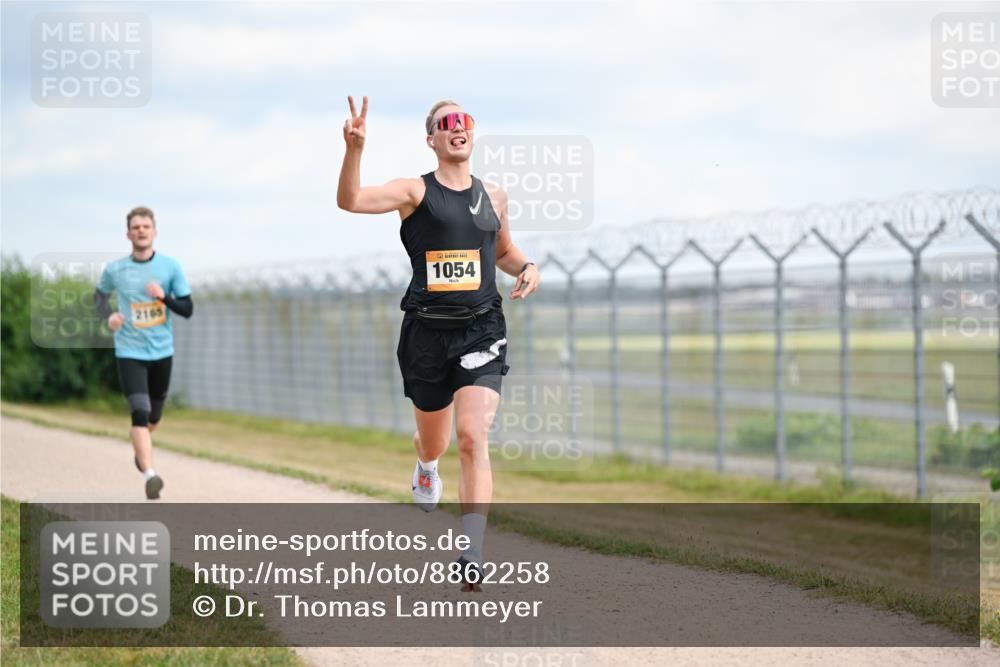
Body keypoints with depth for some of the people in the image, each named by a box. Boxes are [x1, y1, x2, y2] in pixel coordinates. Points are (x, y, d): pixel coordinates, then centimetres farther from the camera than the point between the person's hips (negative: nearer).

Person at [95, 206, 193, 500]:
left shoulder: (170, 266, -3)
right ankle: (149, 475, -27)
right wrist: (108, 315, -3)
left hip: (162, 351, 2)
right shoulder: (114, 270, -3)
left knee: (153, 416, 18)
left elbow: (187, 309, -1)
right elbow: (100, 294, 18)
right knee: (140, 412, -20)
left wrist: (164, 297, -20)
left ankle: (140, 448, 50)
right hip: (130, 352, -2)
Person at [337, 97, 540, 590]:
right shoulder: (415, 192, -2)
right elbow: (351, 200, -19)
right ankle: (426, 468, 56)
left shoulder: (493, 197, 10)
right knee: (433, 438, 16)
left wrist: (526, 267, 7)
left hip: (481, 331, 1)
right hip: (427, 331, -1)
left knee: (473, 438, -16)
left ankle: (473, 554, -19)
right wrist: (354, 149, -35)